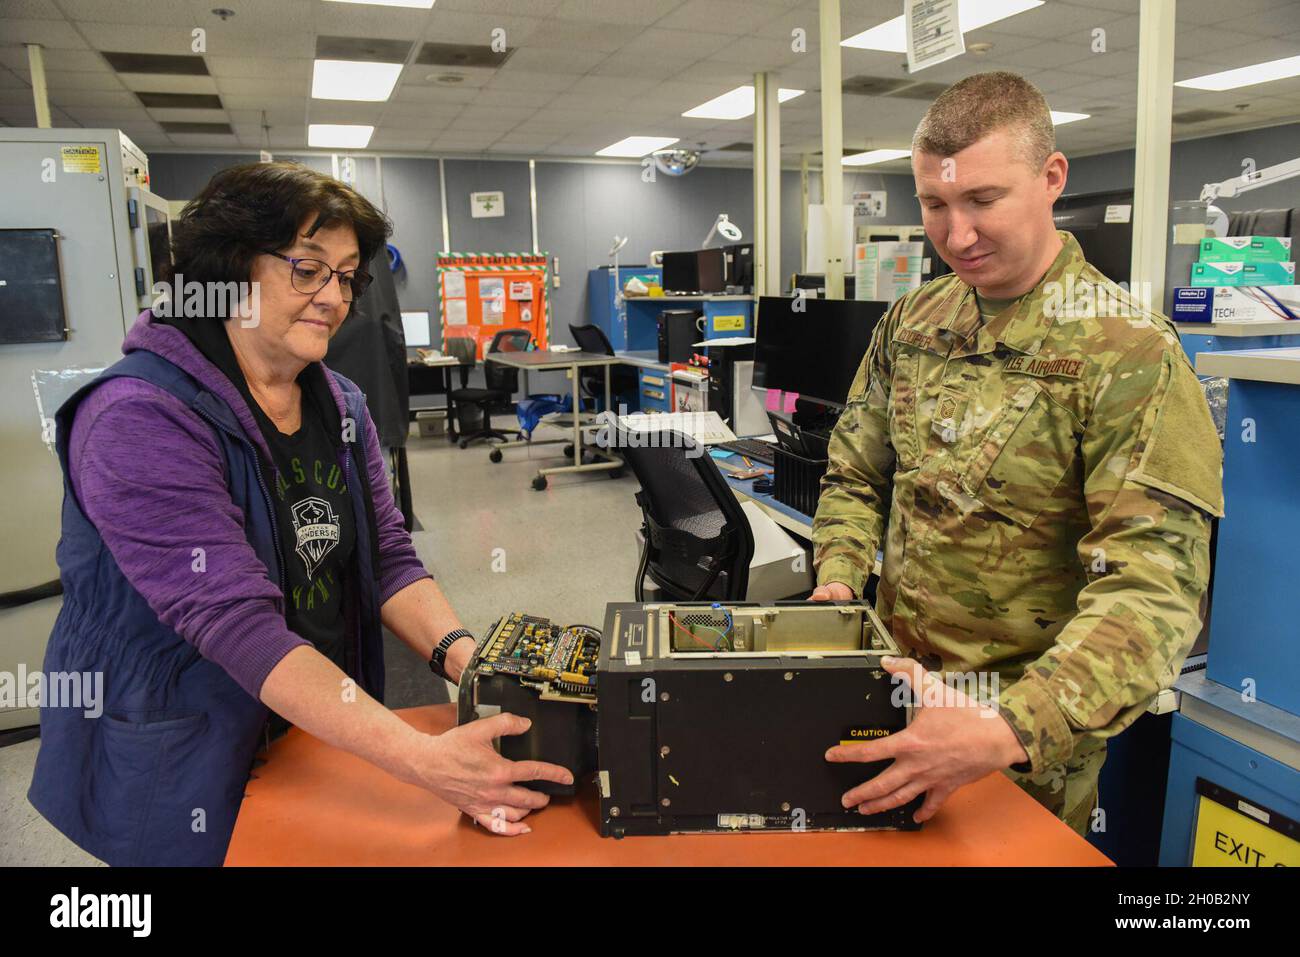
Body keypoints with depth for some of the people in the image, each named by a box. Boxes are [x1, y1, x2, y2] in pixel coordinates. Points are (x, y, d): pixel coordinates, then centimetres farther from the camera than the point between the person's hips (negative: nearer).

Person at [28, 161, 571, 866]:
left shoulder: (341, 406, 2)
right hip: (179, 765, -6)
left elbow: (388, 558, -2)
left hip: (325, 734, 7)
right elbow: (237, 622, -31)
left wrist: (462, 655, -22)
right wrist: (423, 759, -39)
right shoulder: (139, 420, -23)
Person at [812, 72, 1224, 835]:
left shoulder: (1130, 353, -19)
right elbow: (856, 473, 9)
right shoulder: (912, 321, 0)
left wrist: (1015, 729, -38)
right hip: (897, 687, 5)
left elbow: (1154, 591, -25)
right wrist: (839, 578, -9)